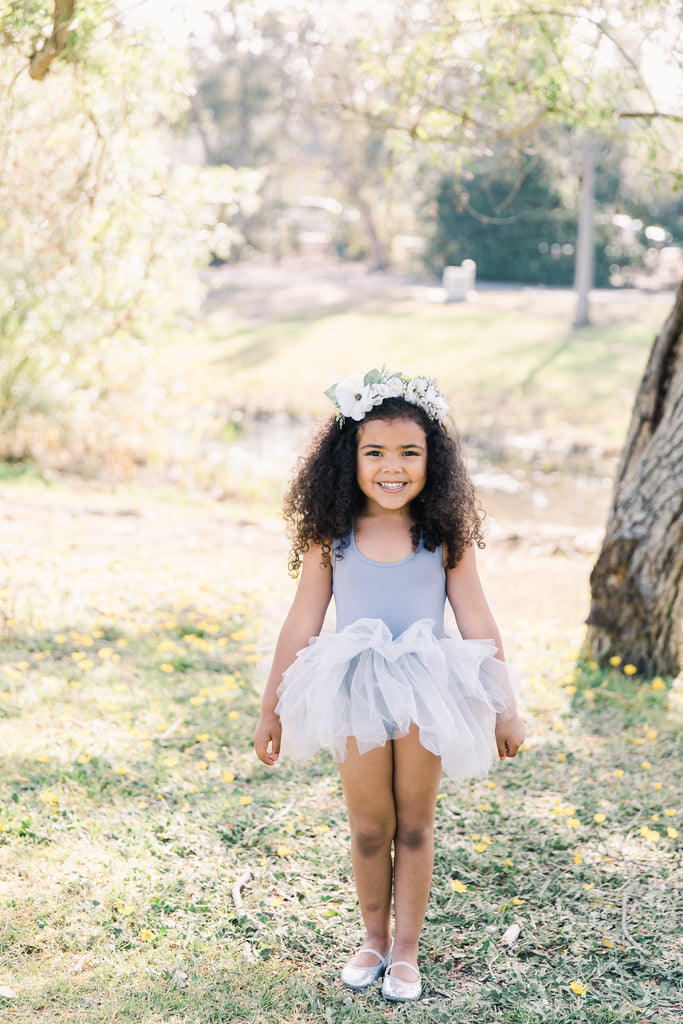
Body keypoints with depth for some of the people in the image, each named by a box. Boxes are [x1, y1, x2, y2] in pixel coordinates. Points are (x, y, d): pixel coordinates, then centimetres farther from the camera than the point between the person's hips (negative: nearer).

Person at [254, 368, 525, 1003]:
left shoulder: (444, 533, -7)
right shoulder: (331, 534, -5)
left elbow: (476, 621, -2)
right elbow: (302, 623, 1)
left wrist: (505, 707, 1)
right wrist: (271, 709, 5)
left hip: (426, 694, 0)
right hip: (355, 694, 0)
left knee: (414, 825, 12)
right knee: (369, 827, 10)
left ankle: (405, 951, 27)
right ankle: (373, 939, 32)